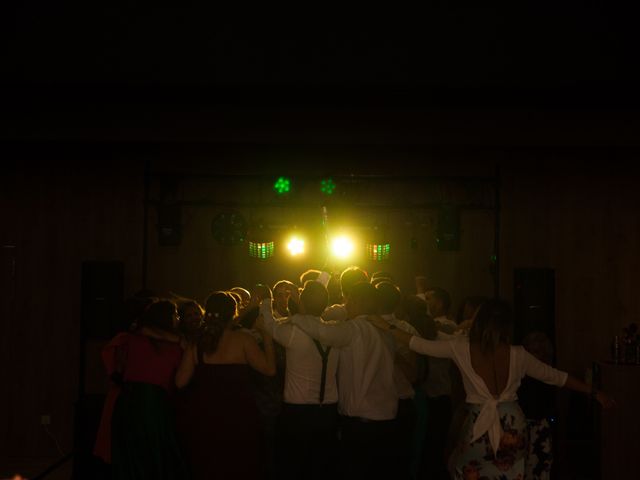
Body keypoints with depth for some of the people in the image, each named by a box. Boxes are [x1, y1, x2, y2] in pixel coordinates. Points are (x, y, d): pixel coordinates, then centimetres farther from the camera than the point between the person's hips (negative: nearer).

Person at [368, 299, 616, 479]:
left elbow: (421, 345, 0)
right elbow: (555, 376, 6)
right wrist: (595, 393, 17)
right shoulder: (518, 355, -2)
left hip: (479, 427, -1)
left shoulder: (461, 349, -6)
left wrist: (388, 327, 12)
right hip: (512, 427, 2)